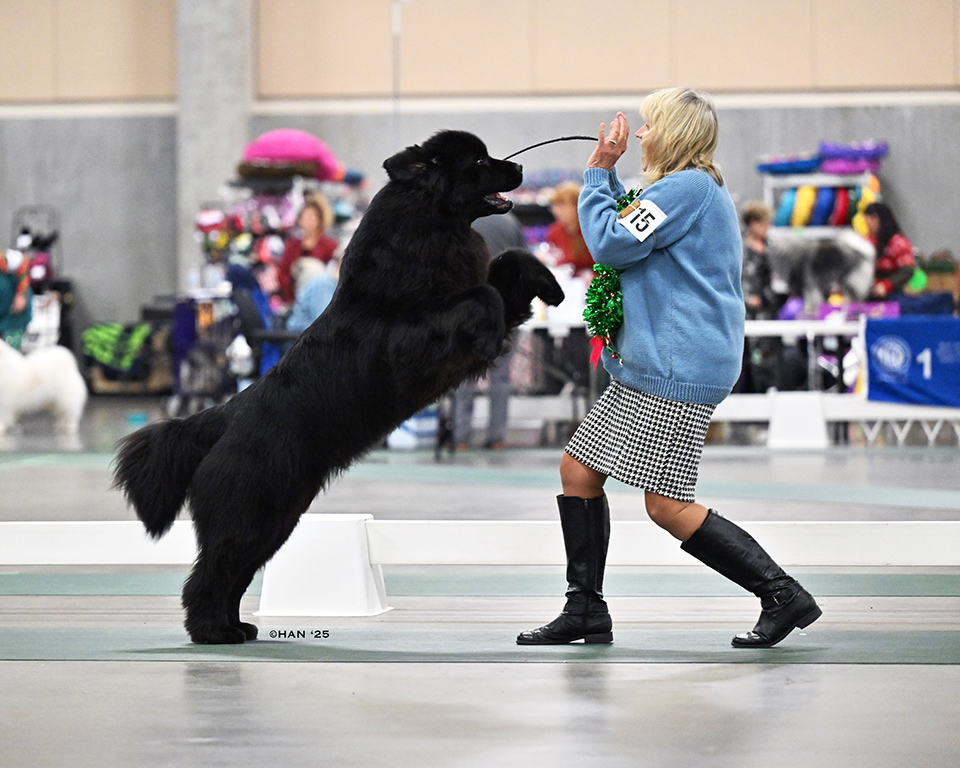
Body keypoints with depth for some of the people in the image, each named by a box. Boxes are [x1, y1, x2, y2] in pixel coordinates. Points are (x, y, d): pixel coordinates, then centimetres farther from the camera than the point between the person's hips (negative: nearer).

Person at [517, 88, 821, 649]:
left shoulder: (687, 187, -13)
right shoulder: (702, 191, 19)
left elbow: (611, 245, -14)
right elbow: (629, 233, 30)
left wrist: (598, 172, -4)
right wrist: (605, 176, 21)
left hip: (679, 370, -11)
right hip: (644, 368, 11)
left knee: (668, 506, -12)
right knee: (579, 471, 10)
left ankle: (785, 597, -7)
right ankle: (586, 613, 15)